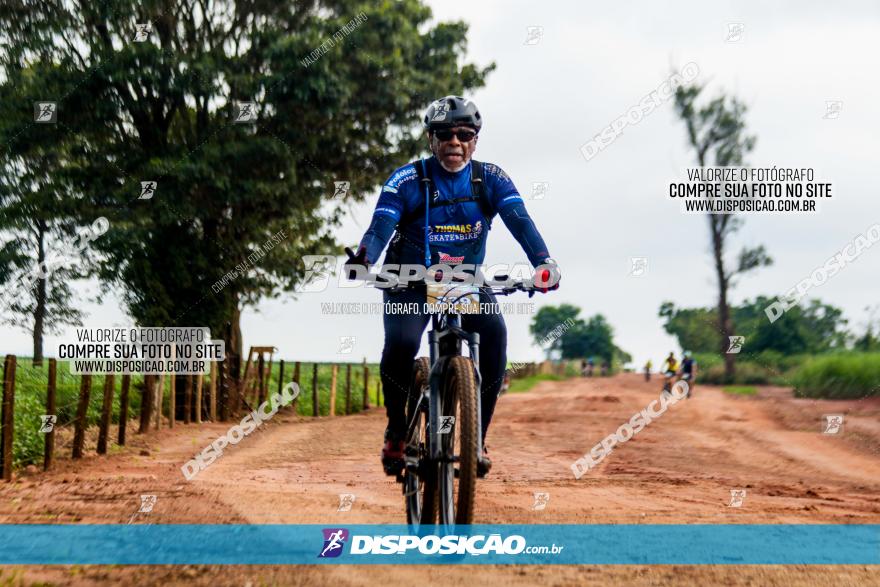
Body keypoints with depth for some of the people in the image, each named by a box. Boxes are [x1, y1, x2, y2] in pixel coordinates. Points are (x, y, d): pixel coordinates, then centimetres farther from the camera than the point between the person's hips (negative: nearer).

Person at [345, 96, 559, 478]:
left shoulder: (491, 179, -8)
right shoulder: (406, 181, -13)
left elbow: (520, 221, -23)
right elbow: (380, 227, -25)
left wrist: (544, 263, -42)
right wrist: (362, 260, -49)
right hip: (410, 283, -1)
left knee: (494, 333, -26)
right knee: (401, 343, -29)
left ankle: (477, 437, -13)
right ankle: (396, 431, -3)